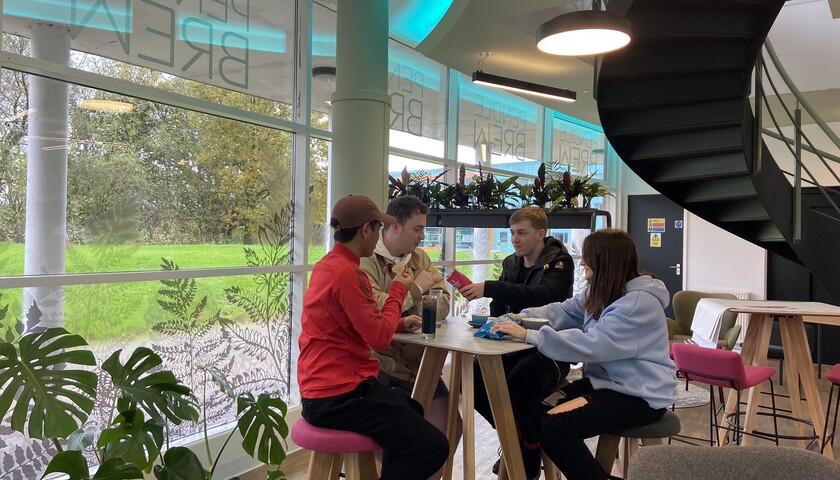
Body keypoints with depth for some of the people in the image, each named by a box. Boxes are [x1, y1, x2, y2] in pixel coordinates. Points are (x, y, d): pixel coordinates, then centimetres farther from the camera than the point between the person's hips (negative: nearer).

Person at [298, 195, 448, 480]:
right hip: (339, 395, -11)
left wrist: (400, 323, 15)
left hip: (325, 388, 11)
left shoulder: (330, 264, 12)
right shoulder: (345, 272, -22)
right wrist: (398, 290, -6)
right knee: (433, 448, -10)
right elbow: (379, 338, -19)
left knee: (412, 411, 29)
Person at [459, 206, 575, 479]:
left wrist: (489, 288, -38)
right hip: (515, 345, 6)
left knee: (518, 384, -34)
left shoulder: (559, 262, -9)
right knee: (474, 377, -18)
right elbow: (497, 308, 17)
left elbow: (542, 295, -31)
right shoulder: (511, 263, 10)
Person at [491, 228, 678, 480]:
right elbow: (563, 311, 7)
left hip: (640, 395, -9)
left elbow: (592, 344, -32)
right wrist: (523, 318, -11)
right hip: (607, 381, 9)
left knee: (555, 423, -23)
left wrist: (529, 335, -32)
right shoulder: (602, 292, 7)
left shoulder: (639, 302, -23)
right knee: (533, 411, -5)